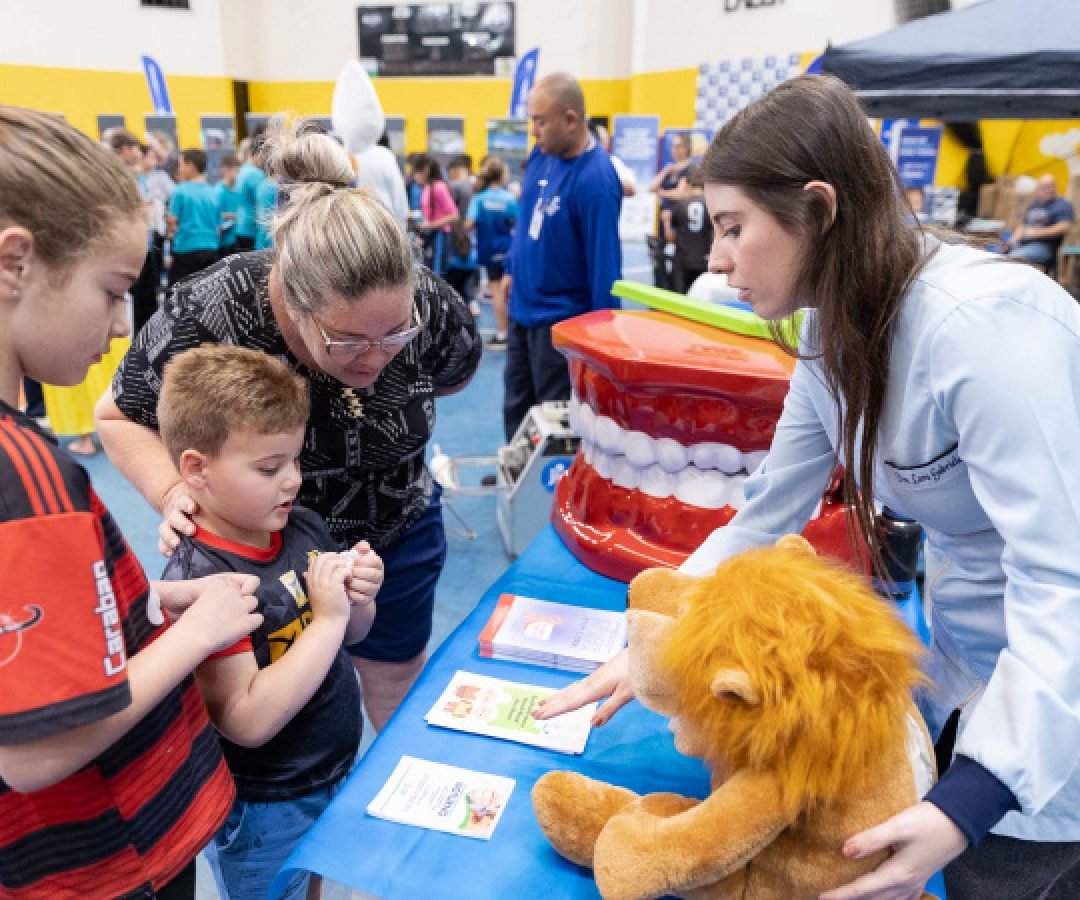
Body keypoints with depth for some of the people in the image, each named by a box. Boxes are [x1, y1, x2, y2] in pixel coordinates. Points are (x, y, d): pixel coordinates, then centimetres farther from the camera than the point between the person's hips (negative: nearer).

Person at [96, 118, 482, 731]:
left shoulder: (429, 307, -25)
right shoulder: (207, 316, -32)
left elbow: (456, 372, 1)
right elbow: (120, 416, -13)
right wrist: (174, 492, -29)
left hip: (396, 541, 2)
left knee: (400, 699, 23)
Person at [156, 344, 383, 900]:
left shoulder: (304, 529, -9)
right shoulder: (197, 582, -27)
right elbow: (249, 721, -30)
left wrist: (358, 602, -15)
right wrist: (327, 618, -29)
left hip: (339, 772, 6)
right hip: (265, 813, -6)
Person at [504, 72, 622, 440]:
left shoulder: (595, 180, -24)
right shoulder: (542, 155, 1)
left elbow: (604, 263, -22)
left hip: (560, 319, -8)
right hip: (522, 308, 8)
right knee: (516, 408, 17)